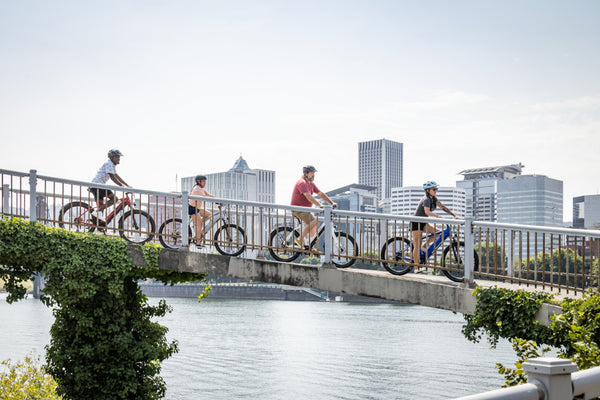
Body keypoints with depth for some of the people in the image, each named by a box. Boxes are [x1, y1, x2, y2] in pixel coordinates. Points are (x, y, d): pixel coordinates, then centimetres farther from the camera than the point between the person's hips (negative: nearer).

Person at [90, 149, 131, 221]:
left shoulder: (113, 165, 20)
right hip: (97, 185, -11)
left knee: (101, 206, 9)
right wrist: (122, 187, -23)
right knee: (114, 198, -18)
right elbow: (112, 177, -20)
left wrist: (128, 186, 20)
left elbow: (118, 177, 25)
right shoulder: (109, 164, -11)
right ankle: (97, 211, -23)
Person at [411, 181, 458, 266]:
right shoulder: (426, 199, -22)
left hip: (423, 223, 8)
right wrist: (438, 216, -48)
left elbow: (442, 207, 0)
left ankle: (424, 246, 4)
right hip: (416, 223, -8)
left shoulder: (433, 198, 4)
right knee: (417, 246, -7)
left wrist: (454, 215, -9)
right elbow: (427, 212, -39)